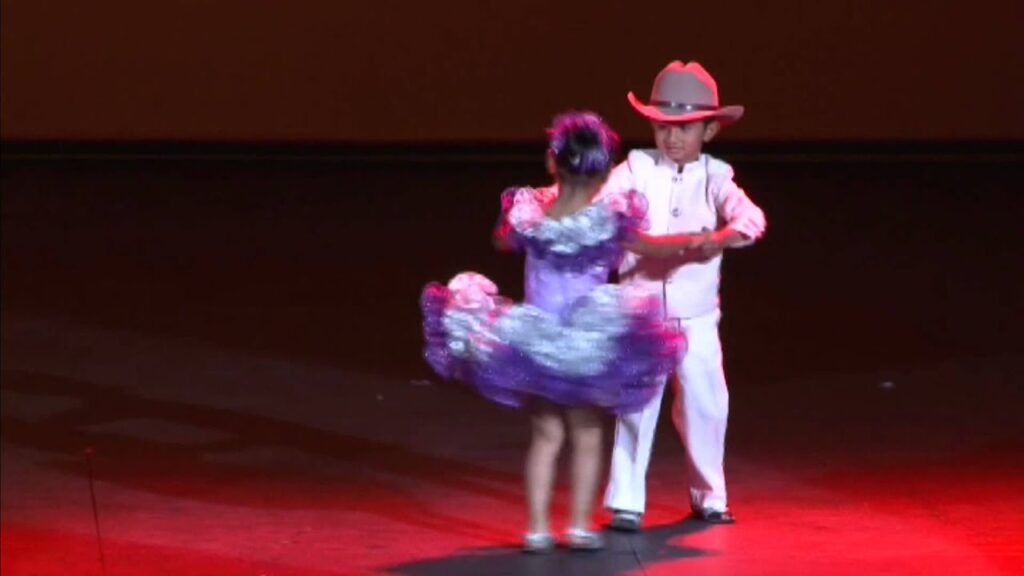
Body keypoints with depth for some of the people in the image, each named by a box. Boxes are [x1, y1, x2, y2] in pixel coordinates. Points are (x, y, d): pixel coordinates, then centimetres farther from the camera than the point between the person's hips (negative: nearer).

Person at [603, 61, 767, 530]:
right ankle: (625, 502, 4)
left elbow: (750, 216, -17)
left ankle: (708, 495, 25)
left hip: (696, 315, 1)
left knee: (704, 403, 7)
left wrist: (724, 237, -36)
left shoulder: (714, 176, -1)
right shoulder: (635, 169, 0)